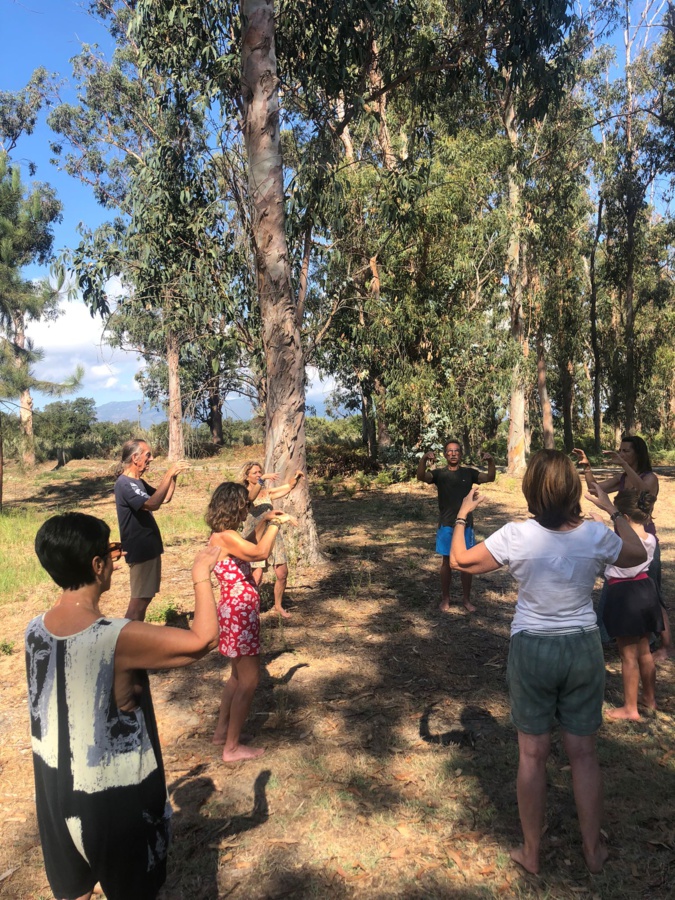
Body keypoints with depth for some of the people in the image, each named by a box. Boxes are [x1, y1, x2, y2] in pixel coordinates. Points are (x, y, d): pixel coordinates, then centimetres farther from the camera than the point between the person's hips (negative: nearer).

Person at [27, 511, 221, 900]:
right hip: (115, 796, -6)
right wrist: (202, 576, -15)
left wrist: (79, 562, 13)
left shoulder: (36, 630, -9)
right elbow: (203, 639, -29)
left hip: (57, 790, 6)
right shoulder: (118, 639, -31)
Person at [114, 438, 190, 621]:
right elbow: (152, 504, -33)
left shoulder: (139, 482, 13)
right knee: (139, 600, -6)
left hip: (148, 547, 10)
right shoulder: (125, 484, -19)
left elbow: (165, 498, 17)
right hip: (140, 550, -10)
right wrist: (169, 474, -31)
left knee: (144, 597, 17)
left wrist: (174, 476, 3)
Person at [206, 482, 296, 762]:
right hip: (240, 615, -10)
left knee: (239, 675, 23)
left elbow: (249, 547, 25)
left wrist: (263, 521, 13)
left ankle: (222, 731, 35)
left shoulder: (223, 534, 7)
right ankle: (232, 747, 14)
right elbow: (260, 553, -37)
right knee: (249, 680, 2)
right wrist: (276, 523, -22)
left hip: (236, 612, 10)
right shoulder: (225, 536, -23)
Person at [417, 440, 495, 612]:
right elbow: (421, 477, -21)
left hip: (466, 524, 1)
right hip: (446, 525, -1)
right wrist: (424, 459, -39)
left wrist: (491, 461, -29)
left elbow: (490, 477, -10)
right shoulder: (439, 473, -3)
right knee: (446, 561, 8)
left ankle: (466, 599, 21)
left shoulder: (469, 473, 2)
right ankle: (445, 599, 21)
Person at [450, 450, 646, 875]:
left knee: (532, 754, 13)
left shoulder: (516, 536, -19)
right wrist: (614, 511, 16)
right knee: (584, 753, 17)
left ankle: (531, 852, 28)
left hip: (531, 650, -2)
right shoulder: (596, 535, -12)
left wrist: (462, 515, 7)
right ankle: (594, 850, 33)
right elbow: (638, 555, 9)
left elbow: (461, 560, -7)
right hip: (583, 649, 2)